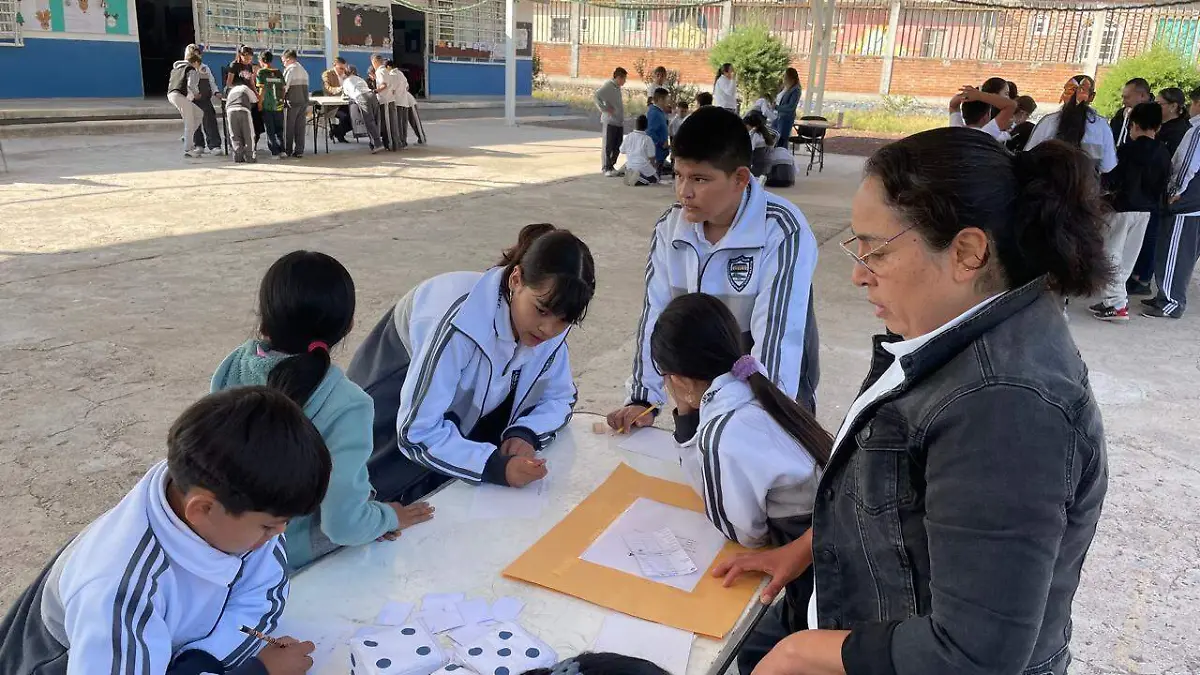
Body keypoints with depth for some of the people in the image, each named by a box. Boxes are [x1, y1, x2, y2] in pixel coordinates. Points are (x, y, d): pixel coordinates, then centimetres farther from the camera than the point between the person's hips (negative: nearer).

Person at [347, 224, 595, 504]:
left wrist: (525, 434, -23)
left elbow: (561, 397, -3)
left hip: (464, 427, 5)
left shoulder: (551, 323, -17)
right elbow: (416, 433, -34)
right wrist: (496, 467, -43)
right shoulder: (460, 321, -36)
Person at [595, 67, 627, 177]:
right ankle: (606, 168, 4)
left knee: (618, 146, 10)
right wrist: (604, 109, -21)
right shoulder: (608, 86, -11)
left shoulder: (617, 88, 15)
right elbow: (596, 97, -23)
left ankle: (611, 166, 21)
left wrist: (622, 120, 13)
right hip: (610, 121, -8)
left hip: (619, 122, 8)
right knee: (608, 146, -2)